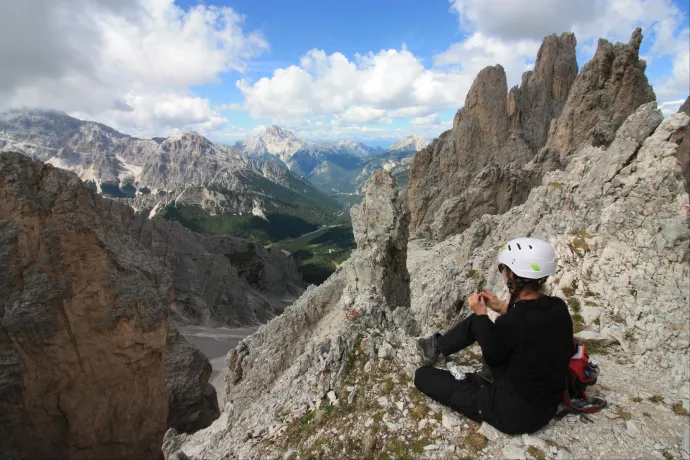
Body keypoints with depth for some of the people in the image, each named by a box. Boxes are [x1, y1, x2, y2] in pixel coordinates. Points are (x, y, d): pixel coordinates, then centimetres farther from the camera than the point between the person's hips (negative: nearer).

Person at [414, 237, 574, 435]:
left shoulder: (511, 322, -33)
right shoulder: (559, 307, -12)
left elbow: (492, 357, -13)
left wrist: (481, 314, -4)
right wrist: (501, 308, 7)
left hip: (515, 412, -7)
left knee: (423, 375, 0)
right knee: (477, 322, 14)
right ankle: (438, 346, 34)